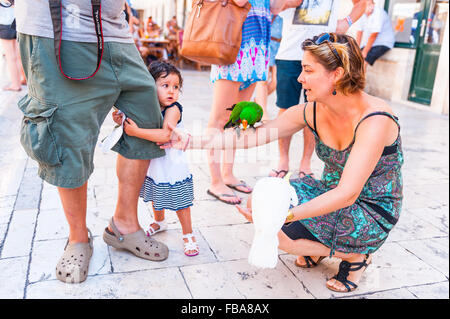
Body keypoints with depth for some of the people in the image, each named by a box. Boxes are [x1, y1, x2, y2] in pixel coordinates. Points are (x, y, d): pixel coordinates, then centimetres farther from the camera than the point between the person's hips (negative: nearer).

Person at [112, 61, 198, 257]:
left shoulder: (173, 109, -22)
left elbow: (165, 135, -37)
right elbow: (134, 125, 9)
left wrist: (136, 131, -37)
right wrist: (122, 121, -12)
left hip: (173, 167, -7)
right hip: (153, 165, 7)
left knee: (180, 202, 5)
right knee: (156, 197, 26)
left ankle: (188, 235, 24)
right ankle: (159, 222, 53)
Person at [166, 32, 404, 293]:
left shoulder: (375, 119, -27)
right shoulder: (312, 112, -8)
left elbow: (347, 194, -33)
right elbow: (251, 135, -6)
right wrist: (192, 142, -9)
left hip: (372, 212, -6)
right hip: (332, 193, 6)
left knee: (277, 234, -20)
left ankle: (356, 255, 3)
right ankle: (320, 245, 11)